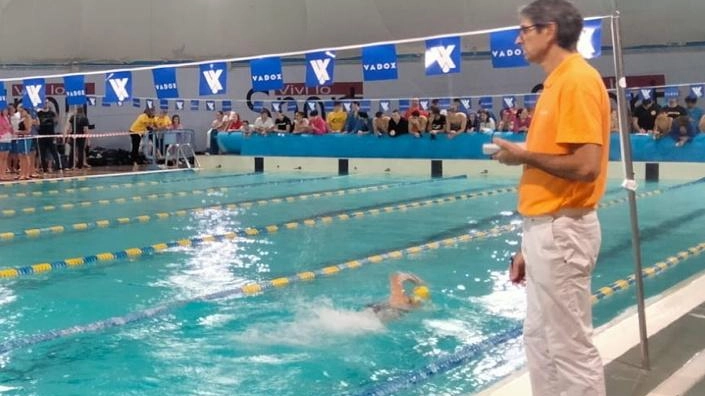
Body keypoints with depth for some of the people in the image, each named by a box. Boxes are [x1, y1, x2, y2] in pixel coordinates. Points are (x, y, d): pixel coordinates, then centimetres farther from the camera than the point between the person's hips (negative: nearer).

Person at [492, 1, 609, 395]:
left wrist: (523, 155, -9)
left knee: (572, 349, 0)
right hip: (546, 229, 10)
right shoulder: (558, 82, 15)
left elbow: (585, 166, -25)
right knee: (539, 339, 18)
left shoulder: (578, 80, -14)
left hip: (562, 231, -10)